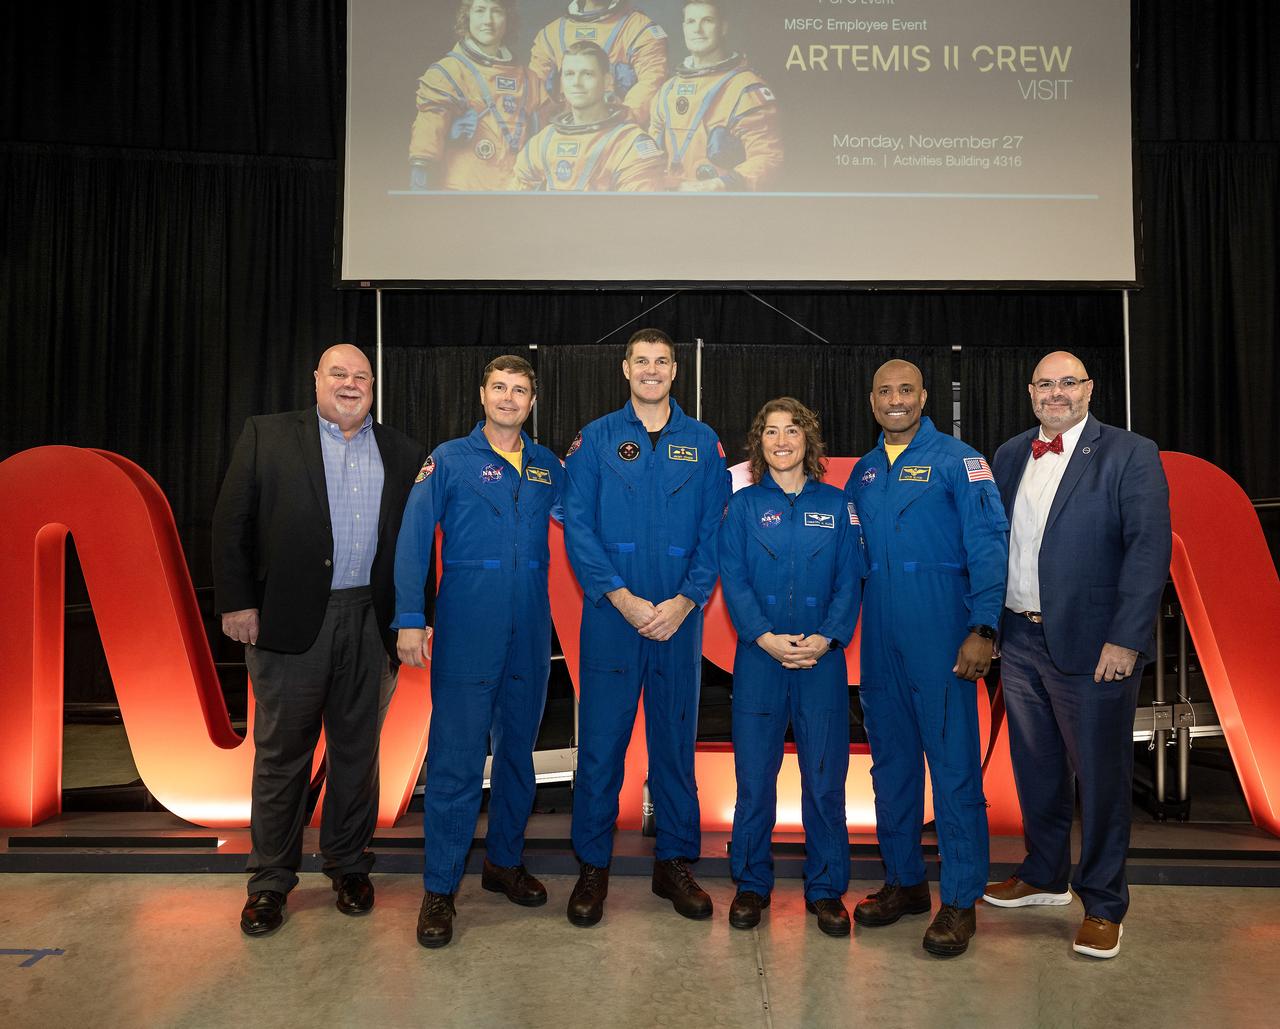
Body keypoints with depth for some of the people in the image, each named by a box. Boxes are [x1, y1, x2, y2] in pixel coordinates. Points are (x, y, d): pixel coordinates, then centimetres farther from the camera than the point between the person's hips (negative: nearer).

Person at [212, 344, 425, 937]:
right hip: (289, 620, -2)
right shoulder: (267, 436, 5)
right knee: (281, 753, 7)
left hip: (369, 622, 2)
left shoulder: (401, 454, 11)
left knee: (357, 749, 12)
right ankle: (270, 882, 21)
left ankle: (348, 866, 28)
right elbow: (232, 523, 1)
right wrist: (237, 602, -5)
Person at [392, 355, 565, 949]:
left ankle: (505, 862, 32)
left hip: (530, 633, 4)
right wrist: (409, 620, -12)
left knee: (518, 749, 14)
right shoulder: (449, 460, 0)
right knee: (456, 760, -2)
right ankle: (439, 890, 11)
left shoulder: (548, 466, 11)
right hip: (466, 632, -4)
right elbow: (413, 540, -4)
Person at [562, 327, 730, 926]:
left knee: (676, 740, 10)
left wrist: (684, 601, -10)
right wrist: (622, 598, -12)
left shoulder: (703, 443, 8)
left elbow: (715, 531, 3)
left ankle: (675, 864, 24)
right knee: (601, 741, 2)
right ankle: (593, 866, 18)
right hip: (611, 614, -1)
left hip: (680, 616, 1)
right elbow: (577, 526, -2)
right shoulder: (595, 439, 4)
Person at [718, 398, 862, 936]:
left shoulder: (836, 504, 8)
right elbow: (733, 580, 0)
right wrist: (766, 637, -13)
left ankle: (826, 888, 20)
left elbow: (850, 580, 3)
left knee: (825, 775, 4)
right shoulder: (744, 505, 7)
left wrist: (826, 638, -12)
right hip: (758, 656, 0)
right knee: (754, 775, 4)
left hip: (822, 657, 1)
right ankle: (751, 884, 20)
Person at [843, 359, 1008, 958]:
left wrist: (982, 629, -17)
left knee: (953, 763, -2)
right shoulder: (863, 472, 14)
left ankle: (960, 901, 11)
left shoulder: (957, 461, -2)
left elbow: (988, 546, -9)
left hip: (940, 638, -5)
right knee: (890, 760, 12)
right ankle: (904, 880, 27)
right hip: (879, 640, 6)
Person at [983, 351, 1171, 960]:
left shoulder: (1130, 455, -6)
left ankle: (1103, 905, 24)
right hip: (1020, 640, 5)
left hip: (1091, 646, -5)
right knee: (1035, 767, 18)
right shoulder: (1010, 456, 10)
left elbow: (1150, 548, -13)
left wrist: (1126, 639, -19)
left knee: (1100, 776, 6)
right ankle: (1045, 876, 38)